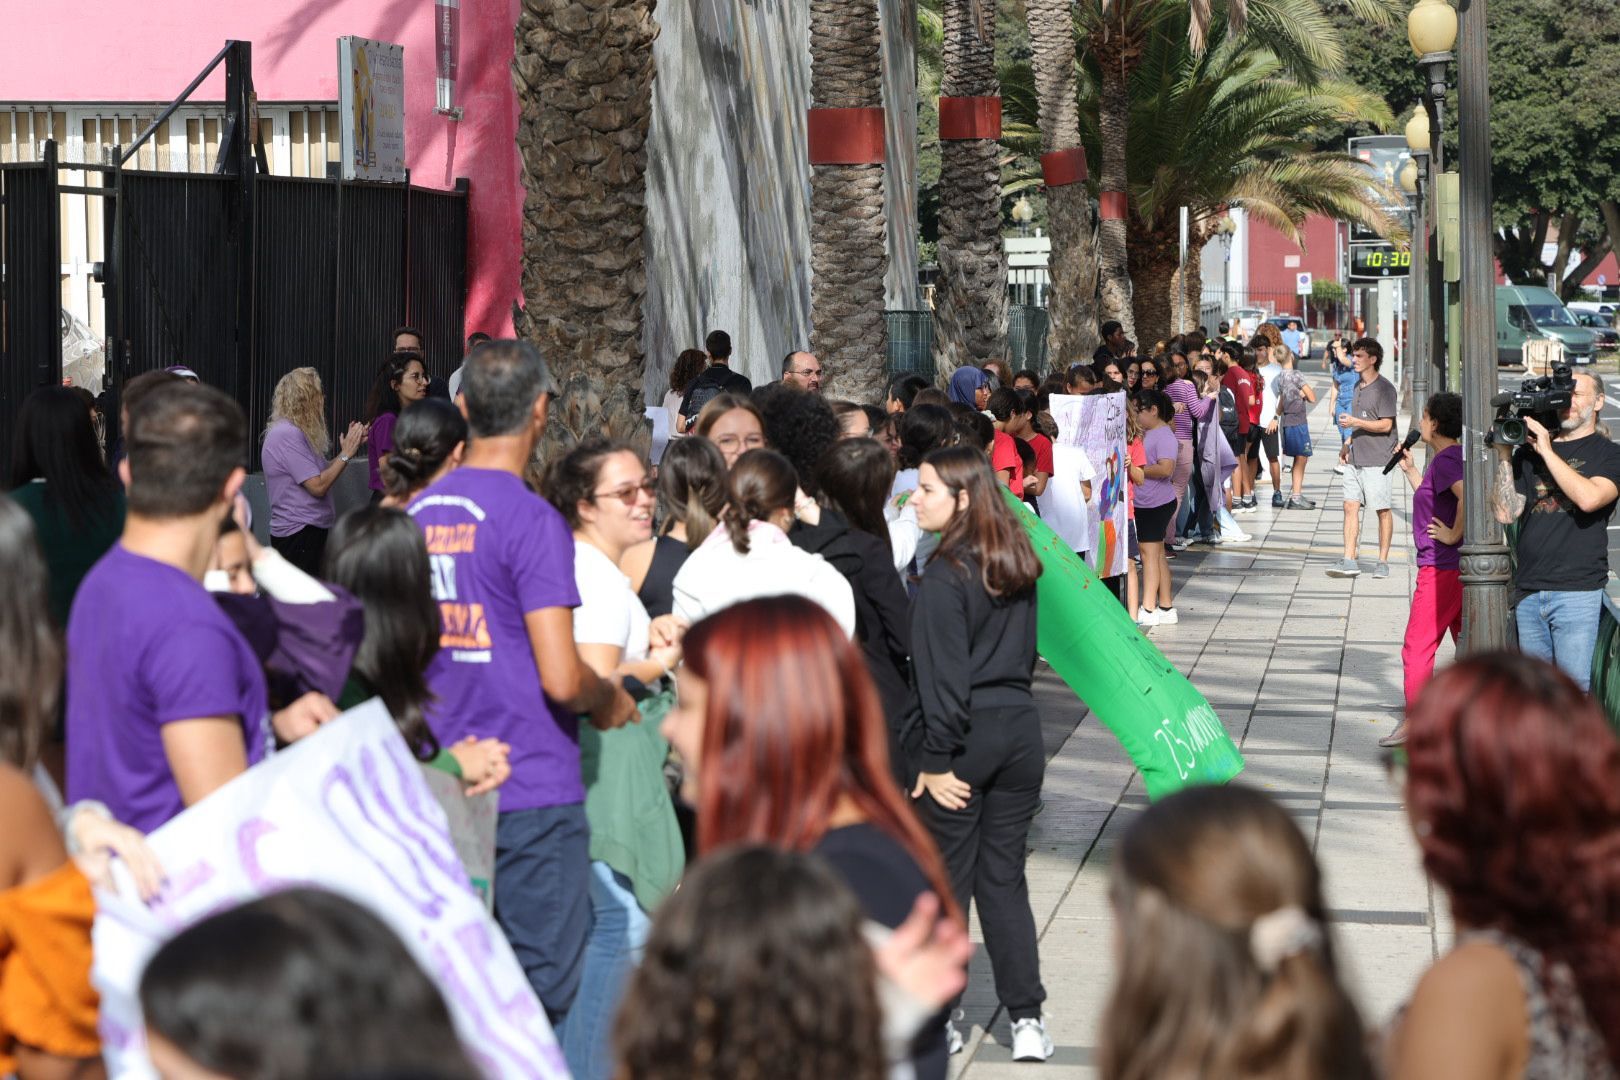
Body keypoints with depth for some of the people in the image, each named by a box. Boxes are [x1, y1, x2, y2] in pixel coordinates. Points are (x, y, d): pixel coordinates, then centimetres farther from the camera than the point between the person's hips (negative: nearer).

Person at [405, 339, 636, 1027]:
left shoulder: (416, 513, 7)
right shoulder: (532, 520, -15)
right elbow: (561, 677, -20)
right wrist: (612, 702, 0)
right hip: (532, 789, -7)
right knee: (541, 984, 0)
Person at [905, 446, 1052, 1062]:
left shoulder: (946, 577, -15)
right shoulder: (1018, 566, 7)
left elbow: (943, 674, -16)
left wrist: (935, 758, -13)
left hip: (965, 735, -6)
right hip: (1020, 729, 6)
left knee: (945, 879, 5)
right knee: (1005, 879, 11)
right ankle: (1026, 1019, 7)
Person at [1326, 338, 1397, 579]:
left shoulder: (1384, 388, -10)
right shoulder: (1358, 386, 16)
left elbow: (1385, 425, -15)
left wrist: (1354, 422, -19)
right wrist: (1348, 444, 18)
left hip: (1376, 459, -8)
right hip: (1355, 458, 8)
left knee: (1382, 510, 1)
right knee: (1350, 506, 1)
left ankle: (1383, 561, 9)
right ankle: (1349, 561, 1)